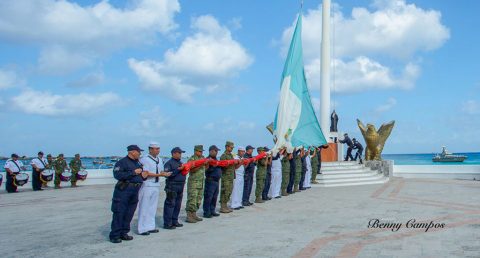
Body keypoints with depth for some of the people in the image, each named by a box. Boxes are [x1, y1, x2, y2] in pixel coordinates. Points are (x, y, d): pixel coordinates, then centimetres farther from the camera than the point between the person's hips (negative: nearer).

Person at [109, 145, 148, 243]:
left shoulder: (138, 163, 16)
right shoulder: (122, 162, -8)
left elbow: (140, 175, 27)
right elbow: (117, 175, -21)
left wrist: (143, 175, 2)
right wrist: (133, 172, -20)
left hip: (135, 191, 7)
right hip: (123, 190, -7)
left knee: (129, 214, 10)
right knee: (119, 213, -3)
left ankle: (123, 233, 20)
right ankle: (114, 235, 3)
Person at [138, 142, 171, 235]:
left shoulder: (160, 160, 14)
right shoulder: (144, 159, -10)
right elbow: (146, 174, -17)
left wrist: (165, 174, -4)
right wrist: (159, 175, -21)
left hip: (156, 186, 7)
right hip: (146, 186, -7)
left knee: (153, 207, 12)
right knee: (144, 207, -3)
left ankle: (150, 226, 21)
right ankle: (143, 228, 4)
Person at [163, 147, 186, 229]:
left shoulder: (180, 163, 19)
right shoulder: (169, 163, -6)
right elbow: (168, 174, -19)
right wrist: (178, 169, -20)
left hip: (180, 186, 8)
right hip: (172, 186, -8)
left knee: (177, 205, 11)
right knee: (170, 204, -6)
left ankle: (174, 221, 21)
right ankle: (167, 223, -3)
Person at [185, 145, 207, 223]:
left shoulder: (202, 158, 14)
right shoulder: (192, 159, -8)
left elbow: (205, 168, 17)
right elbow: (192, 170, -21)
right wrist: (200, 165, -24)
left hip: (201, 182, 8)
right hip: (193, 182, -8)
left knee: (198, 200, 10)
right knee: (192, 200, -8)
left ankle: (194, 214, 19)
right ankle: (189, 216, -5)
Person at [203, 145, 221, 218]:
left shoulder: (215, 159, 19)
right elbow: (207, 170, -20)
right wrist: (213, 166, -29)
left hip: (216, 181, 9)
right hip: (210, 181, -9)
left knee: (214, 197, 13)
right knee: (208, 197, -4)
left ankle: (212, 211, 21)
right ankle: (206, 213, 1)